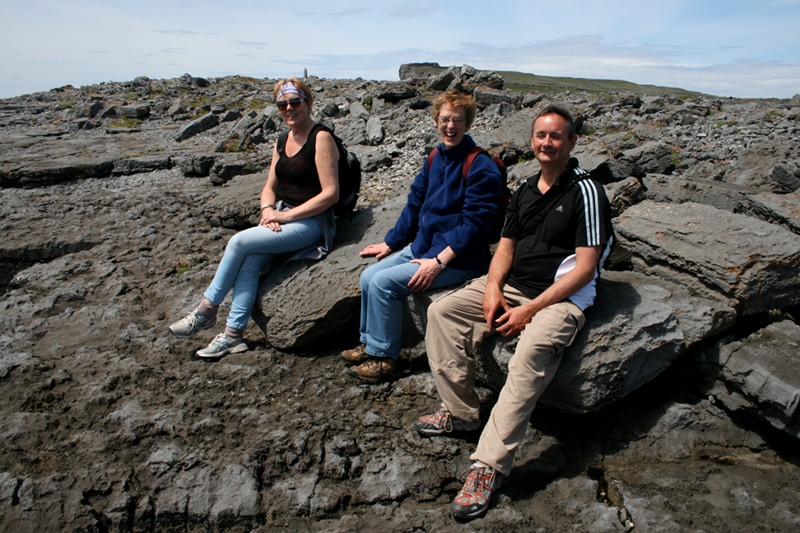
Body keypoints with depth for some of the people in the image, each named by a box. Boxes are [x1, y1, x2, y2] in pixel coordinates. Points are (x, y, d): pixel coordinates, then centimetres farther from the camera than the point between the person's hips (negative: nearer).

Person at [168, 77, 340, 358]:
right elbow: (269, 187, 17)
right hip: (280, 217, 7)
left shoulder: (321, 138, -8)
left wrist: (288, 214, -16)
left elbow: (330, 193, -15)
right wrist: (268, 210, -6)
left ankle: (207, 309, -6)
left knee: (240, 242, -21)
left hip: (311, 222, -6)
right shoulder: (282, 141, 15)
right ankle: (233, 334, -17)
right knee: (249, 261, -20)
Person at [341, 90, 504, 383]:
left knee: (383, 282, -18)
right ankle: (369, 343, 17)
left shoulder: (481, 168, -15)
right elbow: (414, 205, 16)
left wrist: (438, 261, -24)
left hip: (457, 259, -8)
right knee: (368, 276, 0)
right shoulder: (435, 159, 9)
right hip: (421, 248, 8)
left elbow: (474, 224, -20)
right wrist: (390, 243, 15)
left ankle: (383, 358, -1)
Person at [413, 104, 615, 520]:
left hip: (561, 298, -7)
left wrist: (530, 310, -18)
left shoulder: (585, 191, -7)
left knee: (532, 351, -36)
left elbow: (584, 268, -14)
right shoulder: (524, 192, 15)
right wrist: (492, 289, -6)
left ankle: (489, 465, -31)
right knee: (441, 312, -9)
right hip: (512, 287, 8)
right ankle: (461, 412, -3)